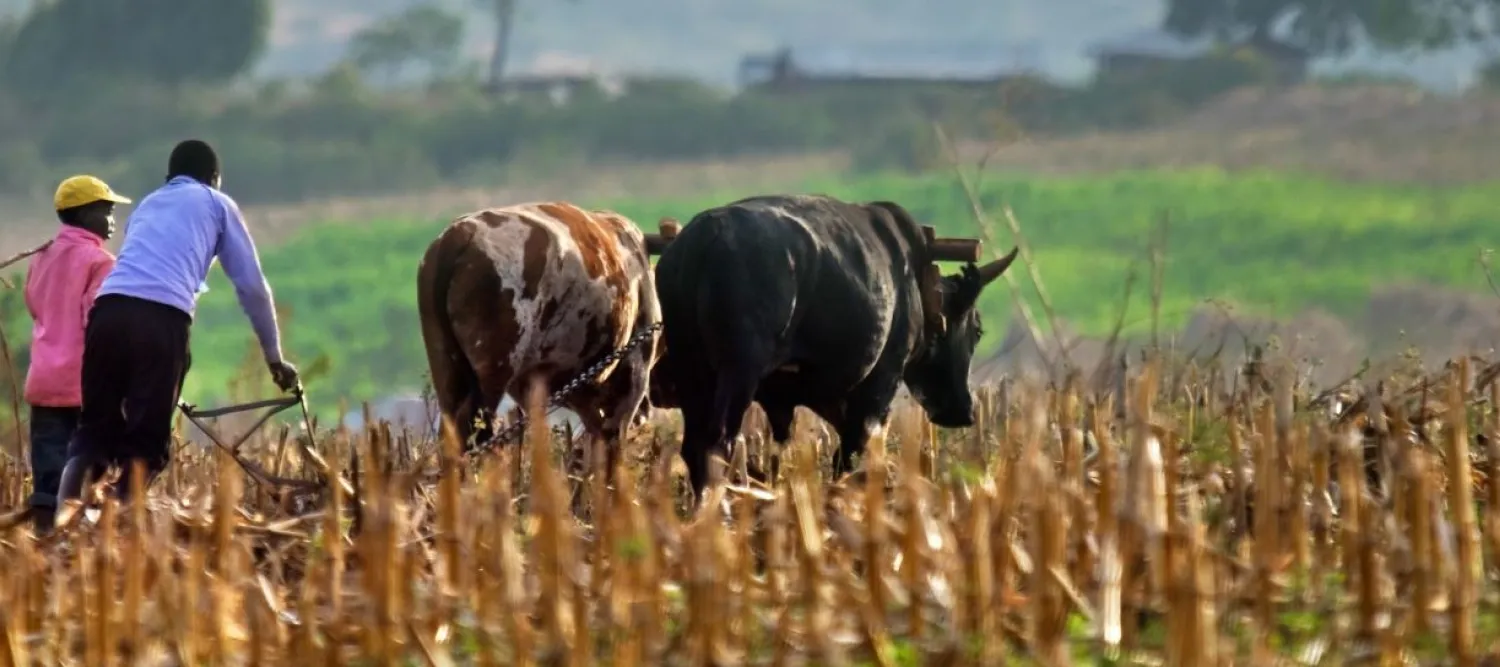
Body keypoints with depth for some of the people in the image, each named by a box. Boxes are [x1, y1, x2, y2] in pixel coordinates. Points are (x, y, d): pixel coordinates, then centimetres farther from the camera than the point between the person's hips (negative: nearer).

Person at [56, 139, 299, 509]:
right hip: (163, 316, -4)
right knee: (146, 438, 1)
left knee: (95, 428, 8)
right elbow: (252, 285, 20)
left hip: (109, 309, 4)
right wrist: (274, 356, 28)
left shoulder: (147, 204, 36)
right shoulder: (217, 203, 23)